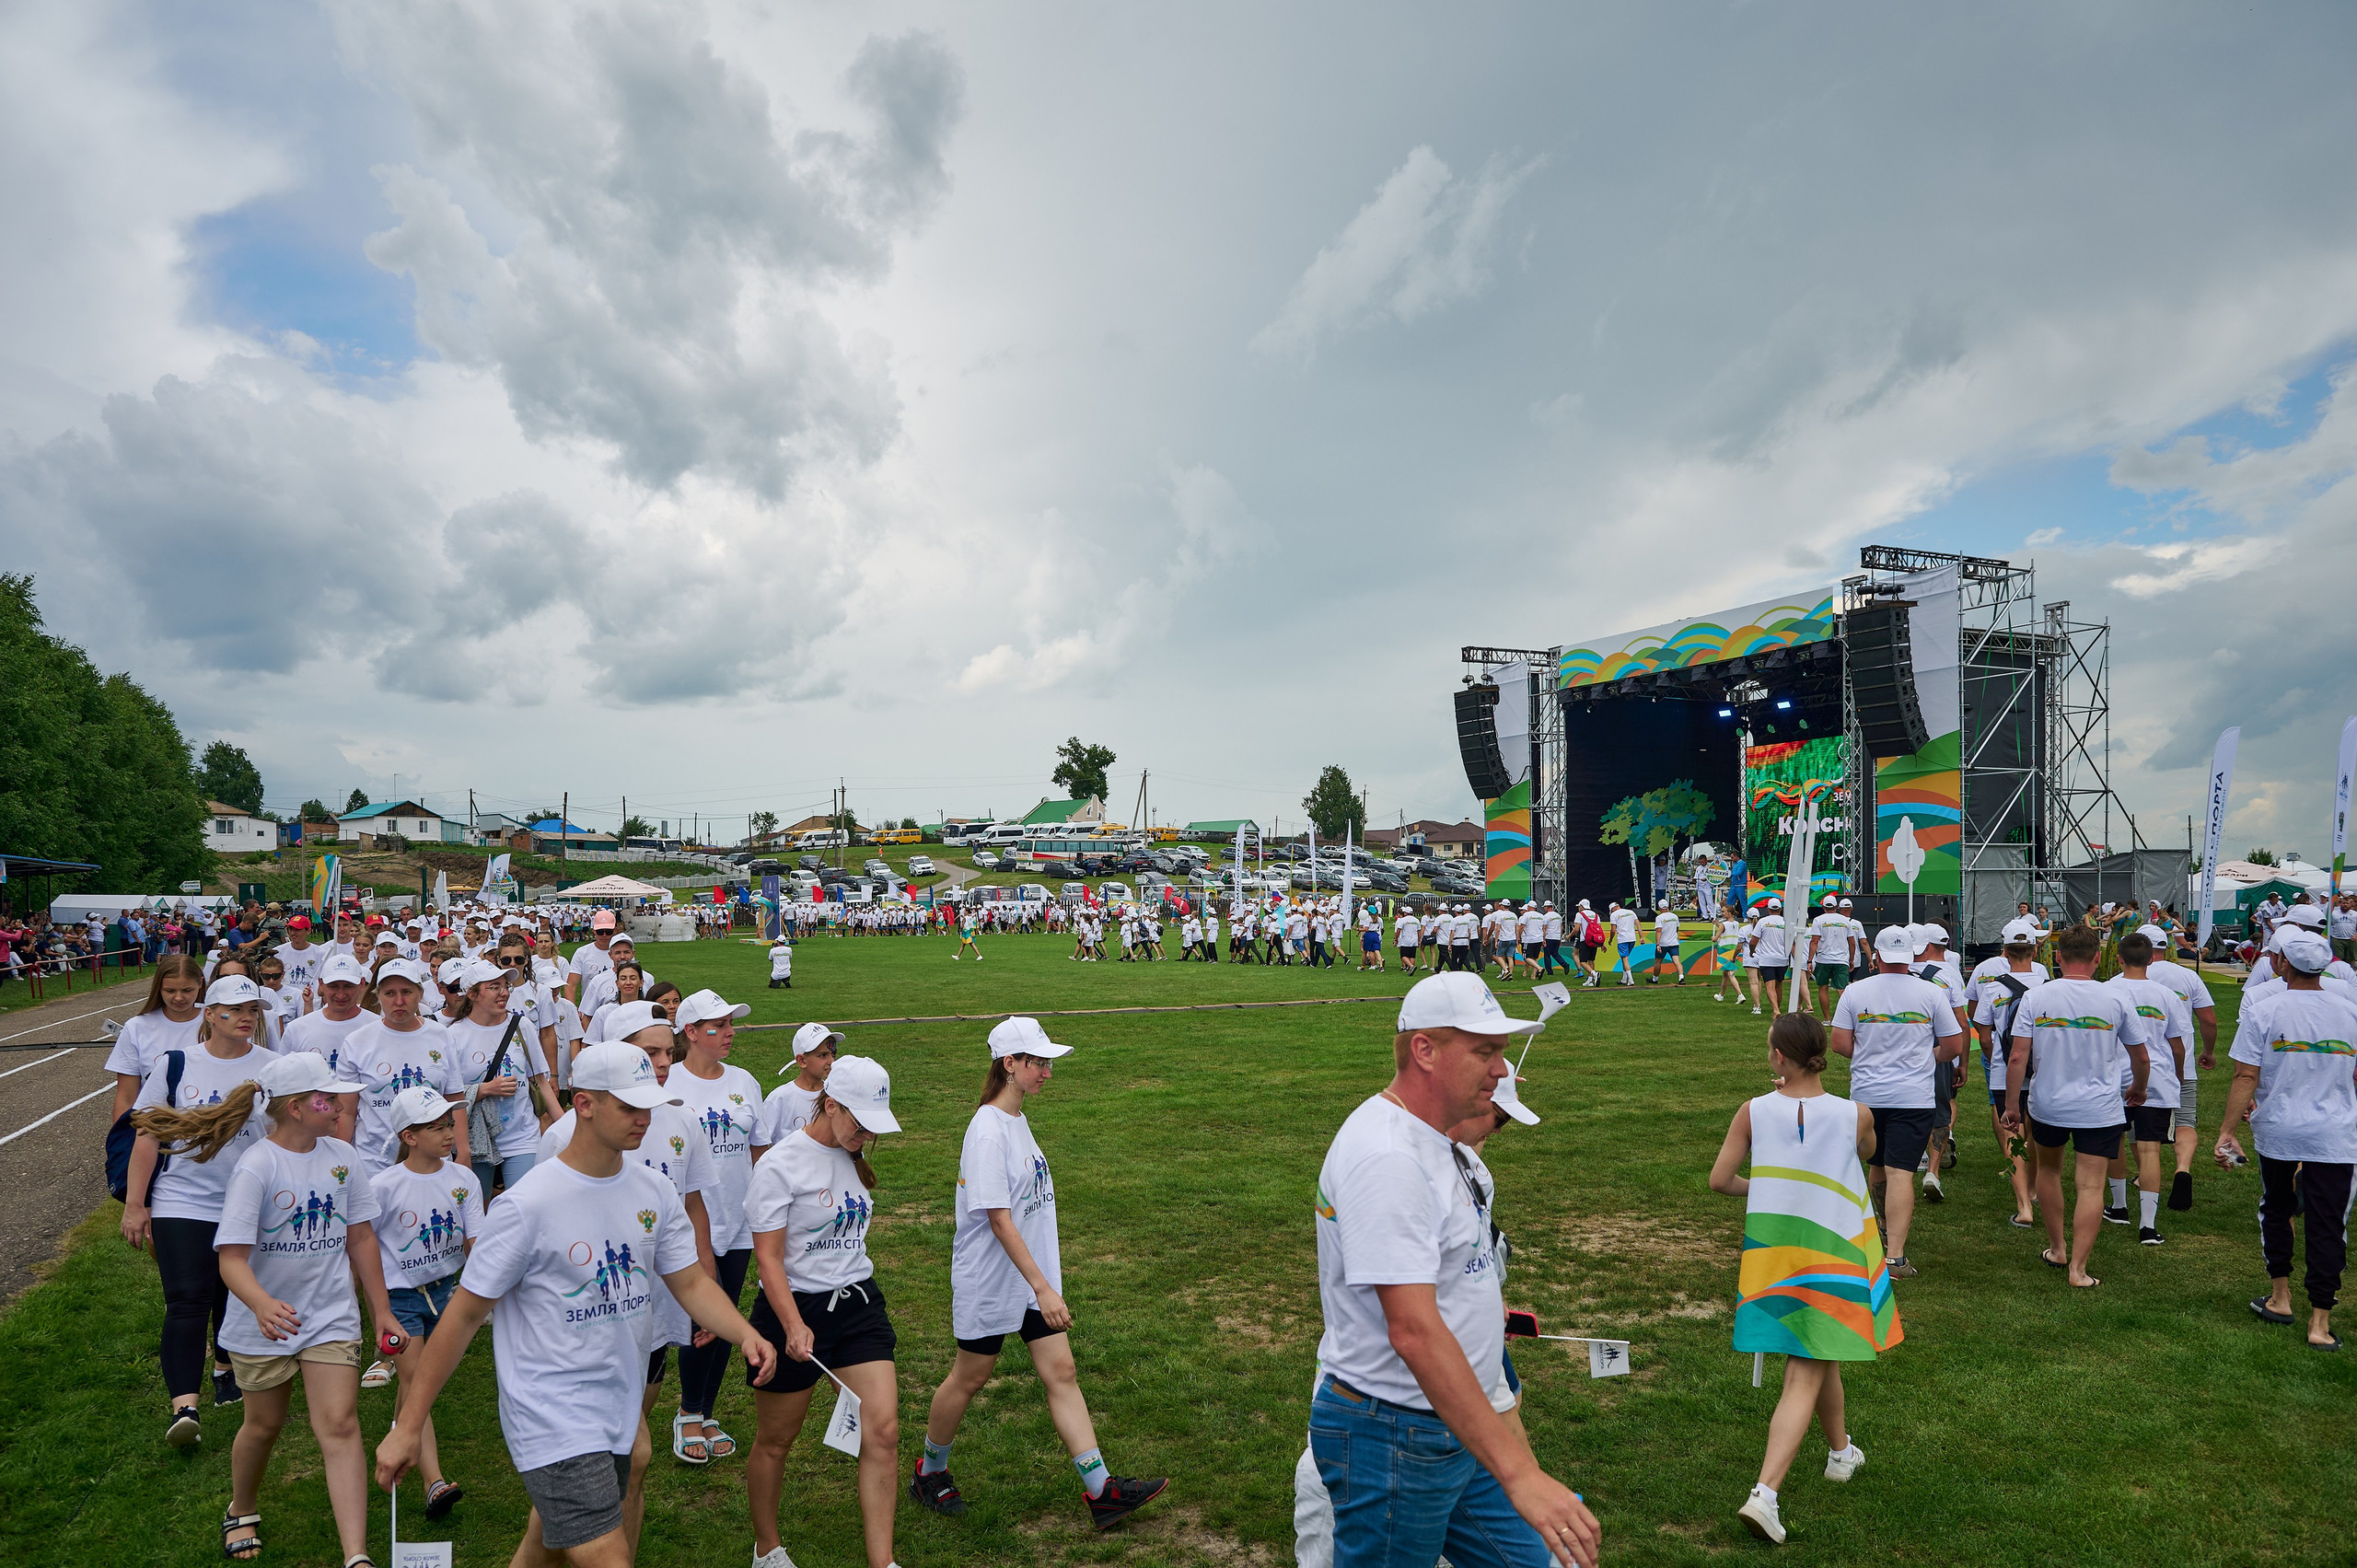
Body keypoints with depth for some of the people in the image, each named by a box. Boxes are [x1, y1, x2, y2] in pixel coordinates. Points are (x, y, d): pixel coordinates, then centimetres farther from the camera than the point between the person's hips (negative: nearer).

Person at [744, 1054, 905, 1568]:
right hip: (793, 1309, -5)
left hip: (858, 1303, 6)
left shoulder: (849, 1156, 5)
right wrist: (794, 1326, -26)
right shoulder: (781, 1164, -16)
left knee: (883, 1430, -4)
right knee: (775, 1441, 12)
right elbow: (768, 1257, -17)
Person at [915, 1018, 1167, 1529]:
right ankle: (930, 1471, 34)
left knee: (1061, 1372, 5)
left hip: (1034, 1276, 8)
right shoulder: (987, 1132, -23)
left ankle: (1100, 1491, 8)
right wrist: (1043, 1289, -27)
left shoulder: (1017, 1119, 6)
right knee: (970, 1377, 10)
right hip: (989, 1281, -8)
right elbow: (998, 1219, -26)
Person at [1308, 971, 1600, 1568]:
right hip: (1391, 1443, -9)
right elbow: (1413, 1331, -33)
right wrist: (1517, 1473, -35)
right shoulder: (1386, 1157, -26)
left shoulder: (1433, 1142, 9)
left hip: (1453, 1427, 9)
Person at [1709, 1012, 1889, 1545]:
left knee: (1819, 1357, 26)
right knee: (1805, 1377, 2)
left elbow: (1720, 1180, -4)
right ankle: (1764, 1494, -7)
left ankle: (1841, 1451, 48)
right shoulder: (1856, 1114, -9)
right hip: (1833, 1248, -2)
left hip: (1772, 1246, 2)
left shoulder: (1753, 1112, -8)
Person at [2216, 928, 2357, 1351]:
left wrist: (2227, 1130, -9)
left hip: (2277, 1130, -1)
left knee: (2276, 1208, 19)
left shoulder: (2262, 1011, -10)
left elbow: (2246, 1077, -13)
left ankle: (2280, 1297, 27)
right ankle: (2320, 1322, 7)